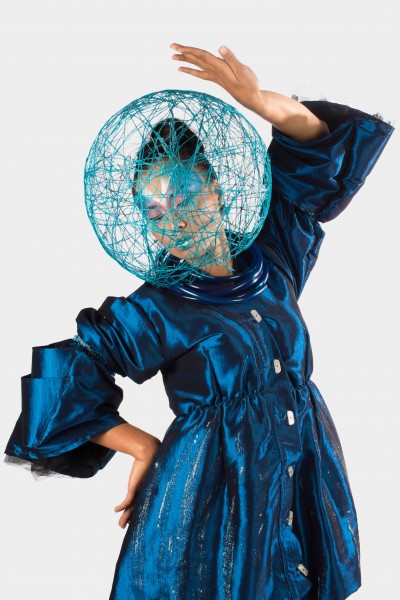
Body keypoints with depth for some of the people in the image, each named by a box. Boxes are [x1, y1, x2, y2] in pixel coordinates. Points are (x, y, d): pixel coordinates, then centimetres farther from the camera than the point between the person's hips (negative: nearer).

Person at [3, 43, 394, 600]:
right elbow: (58, 380, -12)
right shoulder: (155, 311, -11)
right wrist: (142, 447, -6)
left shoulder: (270, 255, 1)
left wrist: (257, 98, -15)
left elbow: (315, 146, 2)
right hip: (212, 489, -4)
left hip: (308, 483, 4)